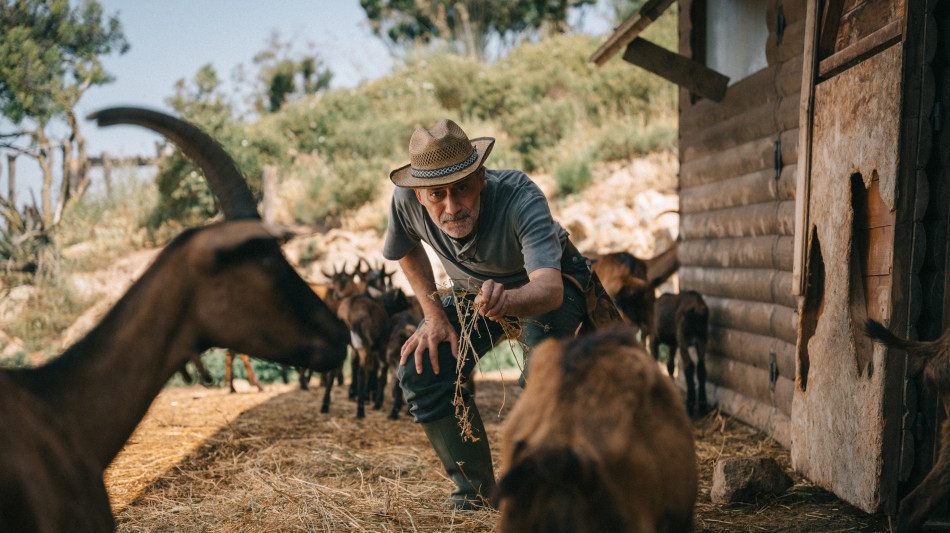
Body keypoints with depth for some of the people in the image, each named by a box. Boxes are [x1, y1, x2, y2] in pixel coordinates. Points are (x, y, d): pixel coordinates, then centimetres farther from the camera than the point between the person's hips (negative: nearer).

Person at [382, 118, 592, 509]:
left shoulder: (521, 198, -41)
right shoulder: (405, 200, -27)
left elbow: (549, 287, -54)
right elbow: (407, 249, -1)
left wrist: (508, 300, -75)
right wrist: (434, 315, -8)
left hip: (551, 283, -5)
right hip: (475, 287, 5)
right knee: (420, 372, -12)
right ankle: (476, 488, 6)